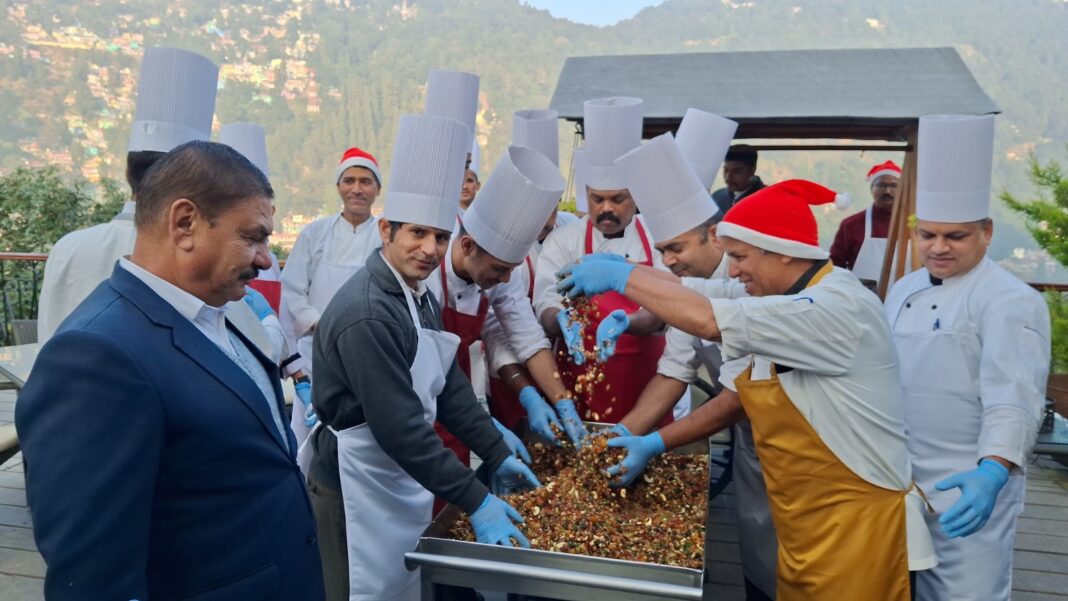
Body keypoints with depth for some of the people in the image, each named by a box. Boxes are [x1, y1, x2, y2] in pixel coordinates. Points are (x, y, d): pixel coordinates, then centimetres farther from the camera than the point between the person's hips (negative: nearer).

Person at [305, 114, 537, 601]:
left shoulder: (421, 298, 4)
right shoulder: (367, 314, -26)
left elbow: (449, 388, 8)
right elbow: (400, 427, -28)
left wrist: (498, 455, 5)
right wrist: (475, 502, -24)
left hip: (400, 482, 9)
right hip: (360, 487, -9)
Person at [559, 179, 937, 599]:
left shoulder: (839, 306, -22)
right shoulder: (786, 310, 8)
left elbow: (711, 321, -34)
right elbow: (734, 399, 11)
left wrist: (621, 275, -22)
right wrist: (655, 443, 4)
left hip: (857, 531, -8)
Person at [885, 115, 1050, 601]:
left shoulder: (1011, 302, -14)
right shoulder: (904, 290, 8)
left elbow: (1014, 397, -25)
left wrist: (993, 471, -40)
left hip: (969, 486, -6)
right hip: (899, 481, 7)